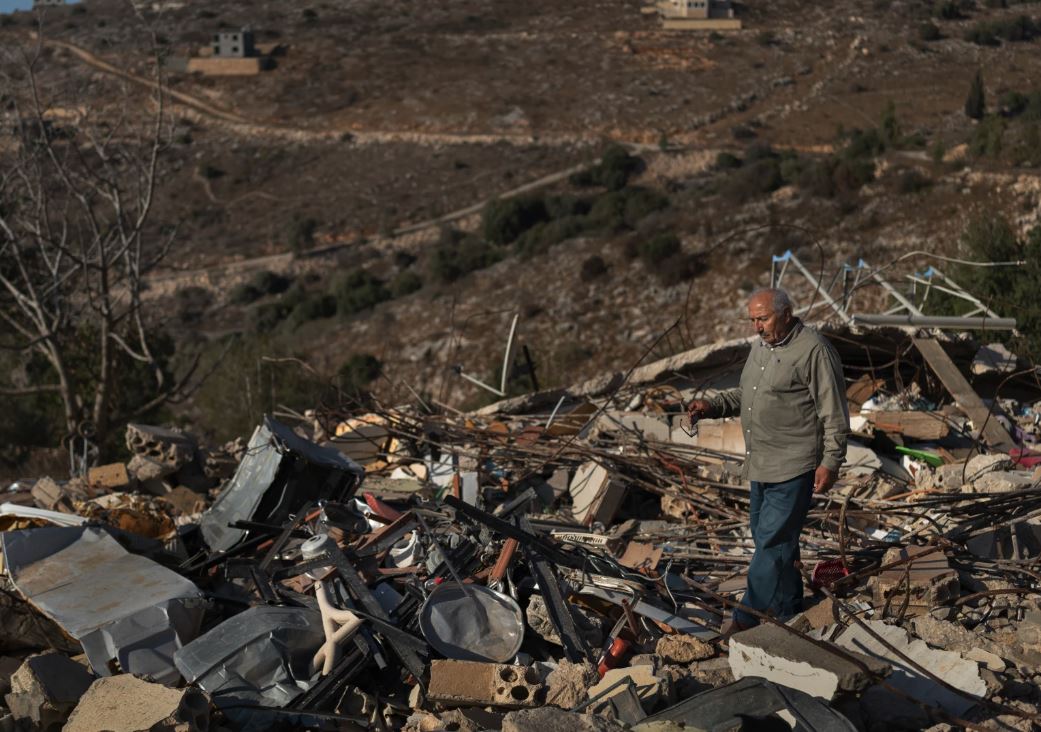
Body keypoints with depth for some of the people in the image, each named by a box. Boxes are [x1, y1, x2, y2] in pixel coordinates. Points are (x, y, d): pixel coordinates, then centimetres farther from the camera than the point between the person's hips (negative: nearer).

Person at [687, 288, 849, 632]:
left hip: (794, 468, -9)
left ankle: (750, 617, -1)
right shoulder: (760, 347, 13)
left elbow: (834, 413, -14)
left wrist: (831, 462, -16)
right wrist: (712, 406, 8)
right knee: (765, 536, 15)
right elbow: (745, 395, 25)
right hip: (761, 464, 9)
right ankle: (788, 608, 28)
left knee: (772, 540, -7)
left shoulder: (814, 351, -14)